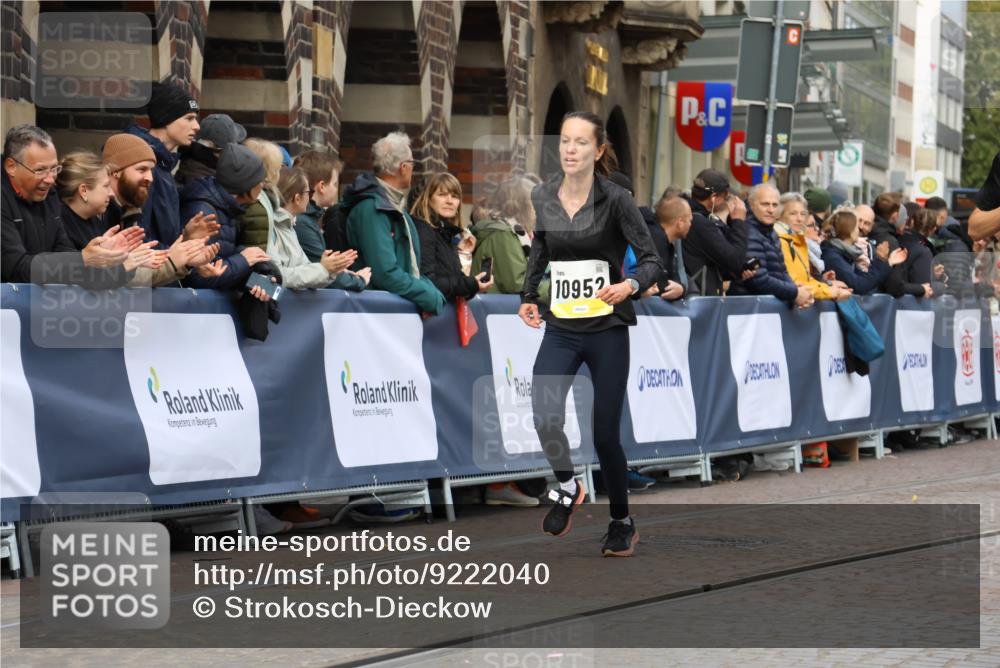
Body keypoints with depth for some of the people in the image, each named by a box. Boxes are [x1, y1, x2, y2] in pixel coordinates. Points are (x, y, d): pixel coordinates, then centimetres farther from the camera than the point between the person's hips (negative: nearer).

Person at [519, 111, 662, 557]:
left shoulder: (615, 200, -11)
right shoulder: (542, 198, 1)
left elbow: (651, 259, -11)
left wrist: (630, 286, -31)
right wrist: (528, 297, 7)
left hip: (607, 331, -3)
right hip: (560, 328, 3)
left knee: (605, 434, 1)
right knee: (546, 419, -18)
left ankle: (622, 522, 25)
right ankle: (566, 488, 14)